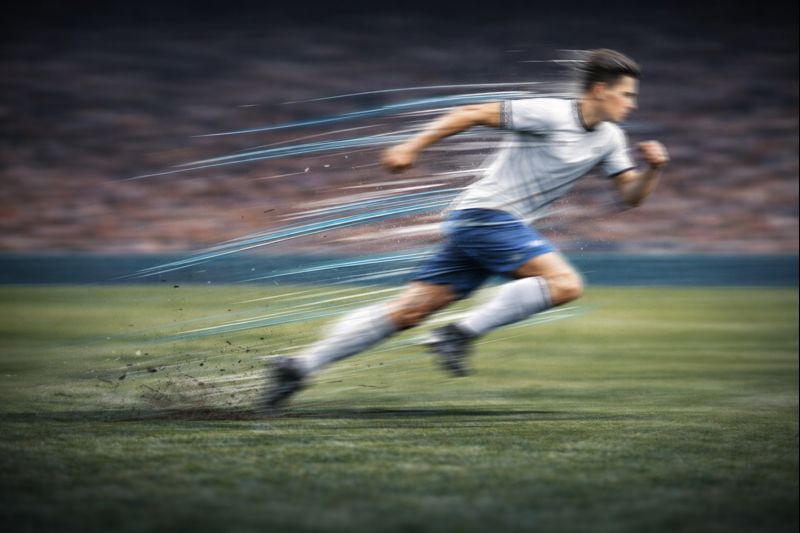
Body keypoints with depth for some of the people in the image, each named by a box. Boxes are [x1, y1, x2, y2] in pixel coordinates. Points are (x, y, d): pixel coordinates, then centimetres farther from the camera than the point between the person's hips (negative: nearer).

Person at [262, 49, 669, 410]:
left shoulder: (609, 139, 13)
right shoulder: (549, 114, -12)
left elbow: (631, 195, 16)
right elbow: (472, 114, -10)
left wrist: (652, 169, -5)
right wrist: (411, 148, -12)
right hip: (484, 214, -8)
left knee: (407, 311, 1)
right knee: (565, 283, -20)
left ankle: (300, 366, -2)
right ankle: (461, 334, -18)